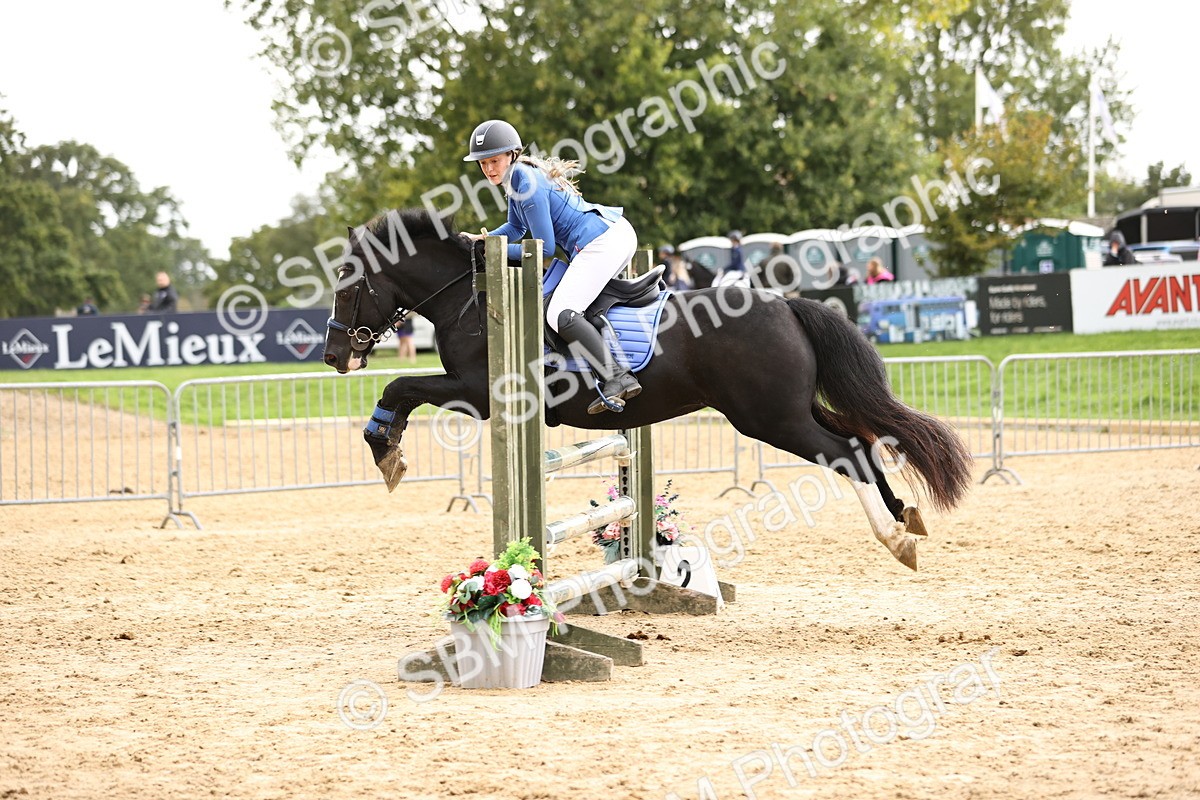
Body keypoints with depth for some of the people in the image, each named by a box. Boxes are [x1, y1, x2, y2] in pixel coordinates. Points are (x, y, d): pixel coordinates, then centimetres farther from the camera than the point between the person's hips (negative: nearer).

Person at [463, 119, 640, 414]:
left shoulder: (528, 185, -15)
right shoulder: (515, 177, 15)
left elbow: (545, 248, -12)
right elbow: (516, 228, 30)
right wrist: (481, 240, 15)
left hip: (601, 243, -11)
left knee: (560, 314, -22)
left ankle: (616, 379, -31)